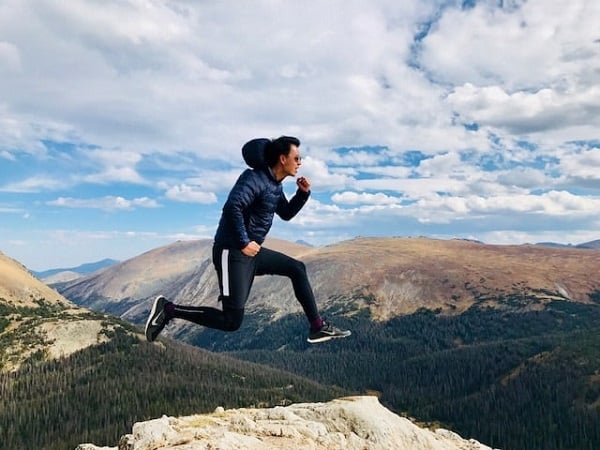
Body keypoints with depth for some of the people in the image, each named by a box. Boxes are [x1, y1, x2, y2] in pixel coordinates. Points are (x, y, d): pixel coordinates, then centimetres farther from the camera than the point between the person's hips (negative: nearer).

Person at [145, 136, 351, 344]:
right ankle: (168, 309, 0)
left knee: (297, 269, 12)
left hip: (252, 251, 10)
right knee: (231, 321, -8)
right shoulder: (255, 178, -17)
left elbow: (286, 214, 25)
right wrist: (244, 243, -24)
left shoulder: (275, 184, 12)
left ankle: (318, 327, 17)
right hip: (232, 252, -10)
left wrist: (303, 193, 9)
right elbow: (232, 207, -31)